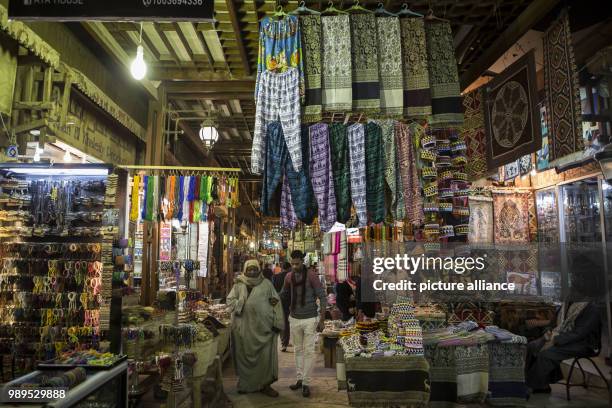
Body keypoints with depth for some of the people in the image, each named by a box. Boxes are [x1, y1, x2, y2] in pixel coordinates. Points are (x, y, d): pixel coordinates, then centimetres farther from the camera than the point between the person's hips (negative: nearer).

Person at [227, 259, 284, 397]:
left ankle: (265, 385, 16)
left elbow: (276, 302, 3)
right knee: (245, 355, 8)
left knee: (265, 356, 2)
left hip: (263, 326, 0)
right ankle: (246, 384, 24)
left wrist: (277, 323, -4)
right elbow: (230, 300, 5)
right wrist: (240, 304, -15)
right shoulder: (239, 285, 7)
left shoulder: (266, 284, 4)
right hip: (245, 327, 1)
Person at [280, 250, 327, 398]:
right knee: (298, 350, 14)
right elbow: (284, 294, 14)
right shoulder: (288, 277, 0)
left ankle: (306, 383, 11)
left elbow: (322, 297, -10)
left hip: (310, 319, -4)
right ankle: (300, 379, 26)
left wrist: (322, 320, -11)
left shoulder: (311, 276, -13)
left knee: (308, 351, 2)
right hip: (294, 319, 4)